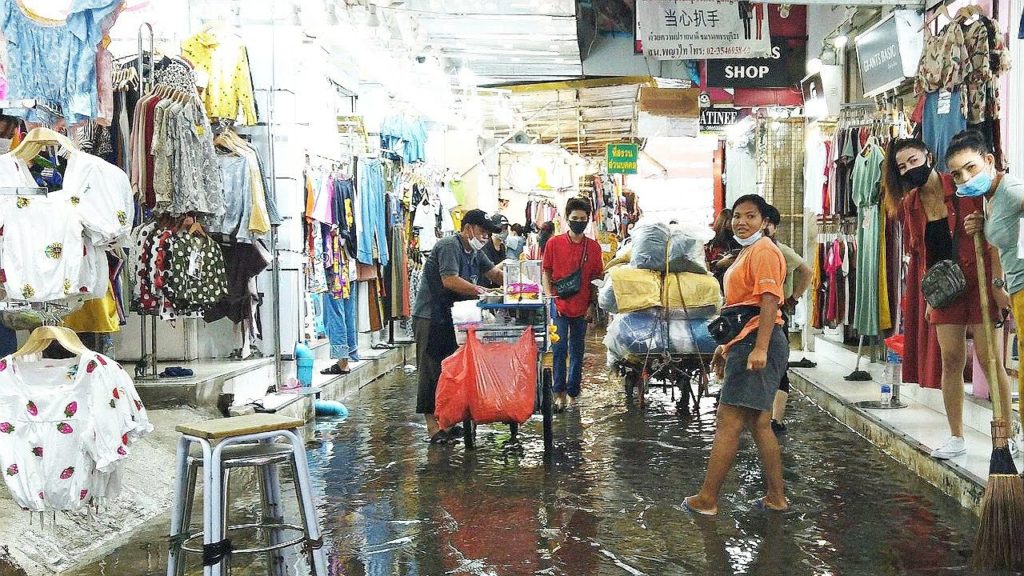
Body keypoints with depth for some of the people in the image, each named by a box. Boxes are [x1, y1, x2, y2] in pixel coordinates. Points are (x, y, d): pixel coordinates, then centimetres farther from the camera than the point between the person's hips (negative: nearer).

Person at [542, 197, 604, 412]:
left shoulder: (594, 247, 4)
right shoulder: (554, 243, 0)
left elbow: (597, 278, 8)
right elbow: (546, 273, 4)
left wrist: (593, 305, 2)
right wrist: (550, 298, -6)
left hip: (582, 308, 2)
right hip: (559, 306, -2)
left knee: (577, 352, 9)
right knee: (559, 349, -6)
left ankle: (572, 393, 19)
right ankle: (559, 393, 2)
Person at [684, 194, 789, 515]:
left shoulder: (763, 251, -10)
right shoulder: (747, 252, 23)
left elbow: (769, 300, -20)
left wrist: (760, 348, -27)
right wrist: (726, 347, 27)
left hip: (756, 344, -11)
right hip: (745, 344, 11)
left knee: (728, 423, -8)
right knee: (759, 423, 12)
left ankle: (706, 500, -3)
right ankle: (776, 497, 18)